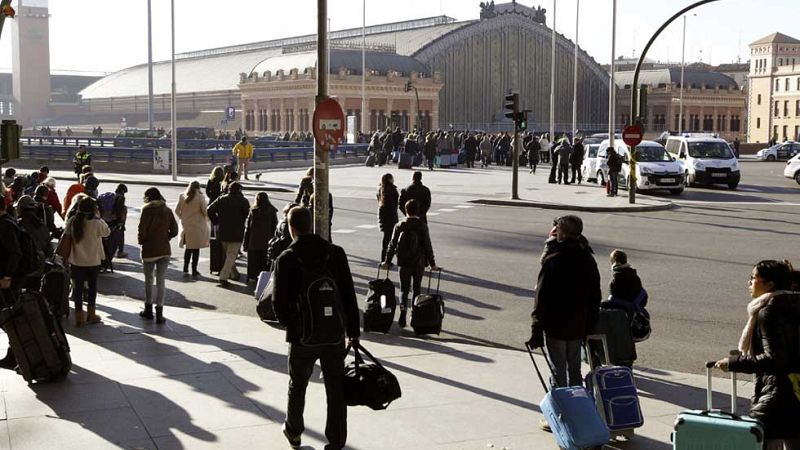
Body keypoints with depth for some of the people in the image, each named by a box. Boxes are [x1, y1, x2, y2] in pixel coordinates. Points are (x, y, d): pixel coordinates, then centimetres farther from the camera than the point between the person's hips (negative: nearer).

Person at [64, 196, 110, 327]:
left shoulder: (72, 221, -8)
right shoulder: (96, 223, -18)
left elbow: (66, 237, -2)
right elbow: (107, 232, -3)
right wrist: (98, 217, -1)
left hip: (76, 261, 2)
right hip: (93, 261, -2)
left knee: (78, 287, 9)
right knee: (92, 286, 17)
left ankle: (79, 317, 10)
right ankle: (91, 315, 25)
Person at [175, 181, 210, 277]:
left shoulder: (182, 196, -1)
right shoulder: (200, 197, -11)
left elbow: (177, 210, 2)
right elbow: (205, 211, -11)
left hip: (185, 225, 4)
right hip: (197, 225, -3)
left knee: (188, 247, 17)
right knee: (196, 248, 6)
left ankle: (185, 268, 14)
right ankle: (194, 270, 9)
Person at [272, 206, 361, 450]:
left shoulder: (286, 260, -10)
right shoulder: (335, 253, -4)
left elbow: (279, 302, -8)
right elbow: (349, 295, -3)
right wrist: (353, 331, 4)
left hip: (302, 336, -1)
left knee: (297, 386, 20)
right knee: (336, 390, 9)